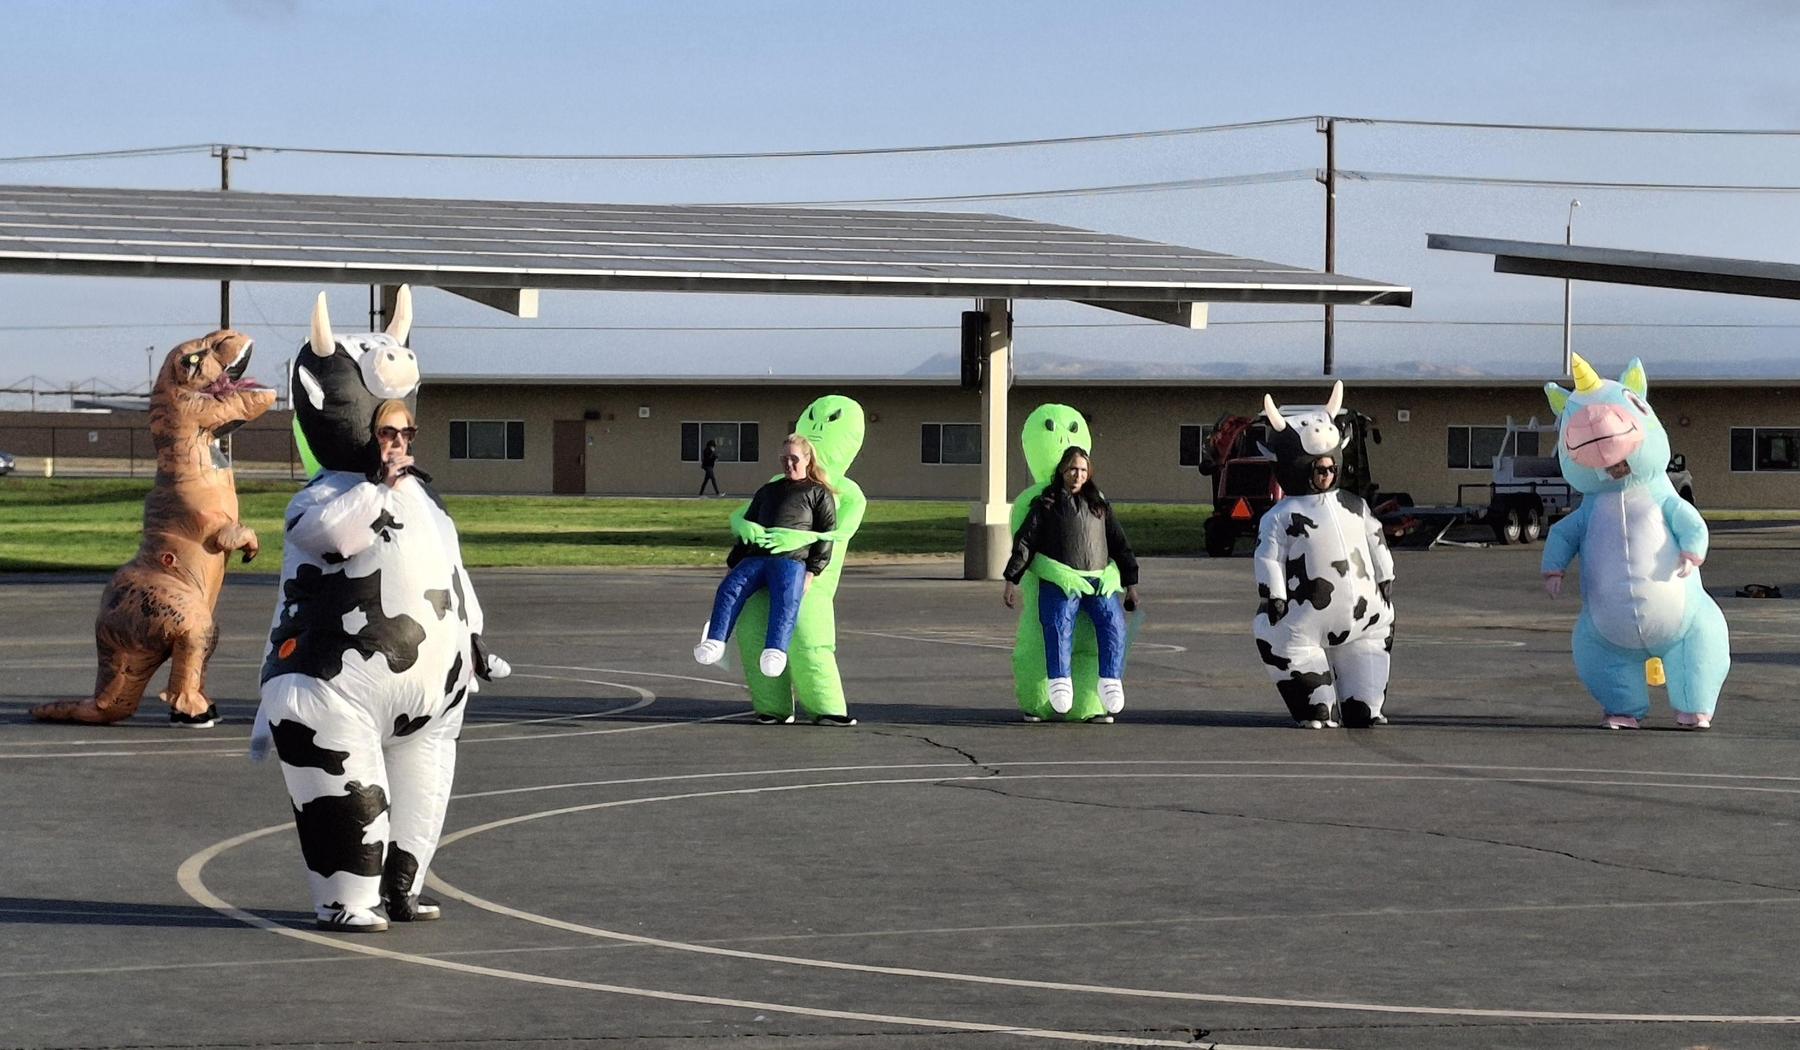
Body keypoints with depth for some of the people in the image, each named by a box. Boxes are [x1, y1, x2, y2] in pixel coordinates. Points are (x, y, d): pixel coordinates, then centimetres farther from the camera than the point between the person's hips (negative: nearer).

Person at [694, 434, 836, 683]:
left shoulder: (819, 494, 17)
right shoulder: (767, 492, 33)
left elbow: (827, 534, 6)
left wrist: (812, 571, -8)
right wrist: (733, 564, 20)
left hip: (791, 561, -4)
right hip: (755, 558, 4)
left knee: (786, 599, -36)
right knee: (730, 587, -28)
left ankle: (775, 651, -53)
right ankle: (715, 641, -42)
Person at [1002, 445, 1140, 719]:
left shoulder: (1099, 506, 22)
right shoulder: (1045, 506, 12)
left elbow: (1120, 545, 25)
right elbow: (1024, 542, 6)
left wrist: (1131, 584, 20)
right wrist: (1011, 581, -4)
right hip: (1058, 584, -3)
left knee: (1113, 623, -25)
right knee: (1059, 625, -30)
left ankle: (1110, 682, -28)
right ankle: (1060, 682, -40)